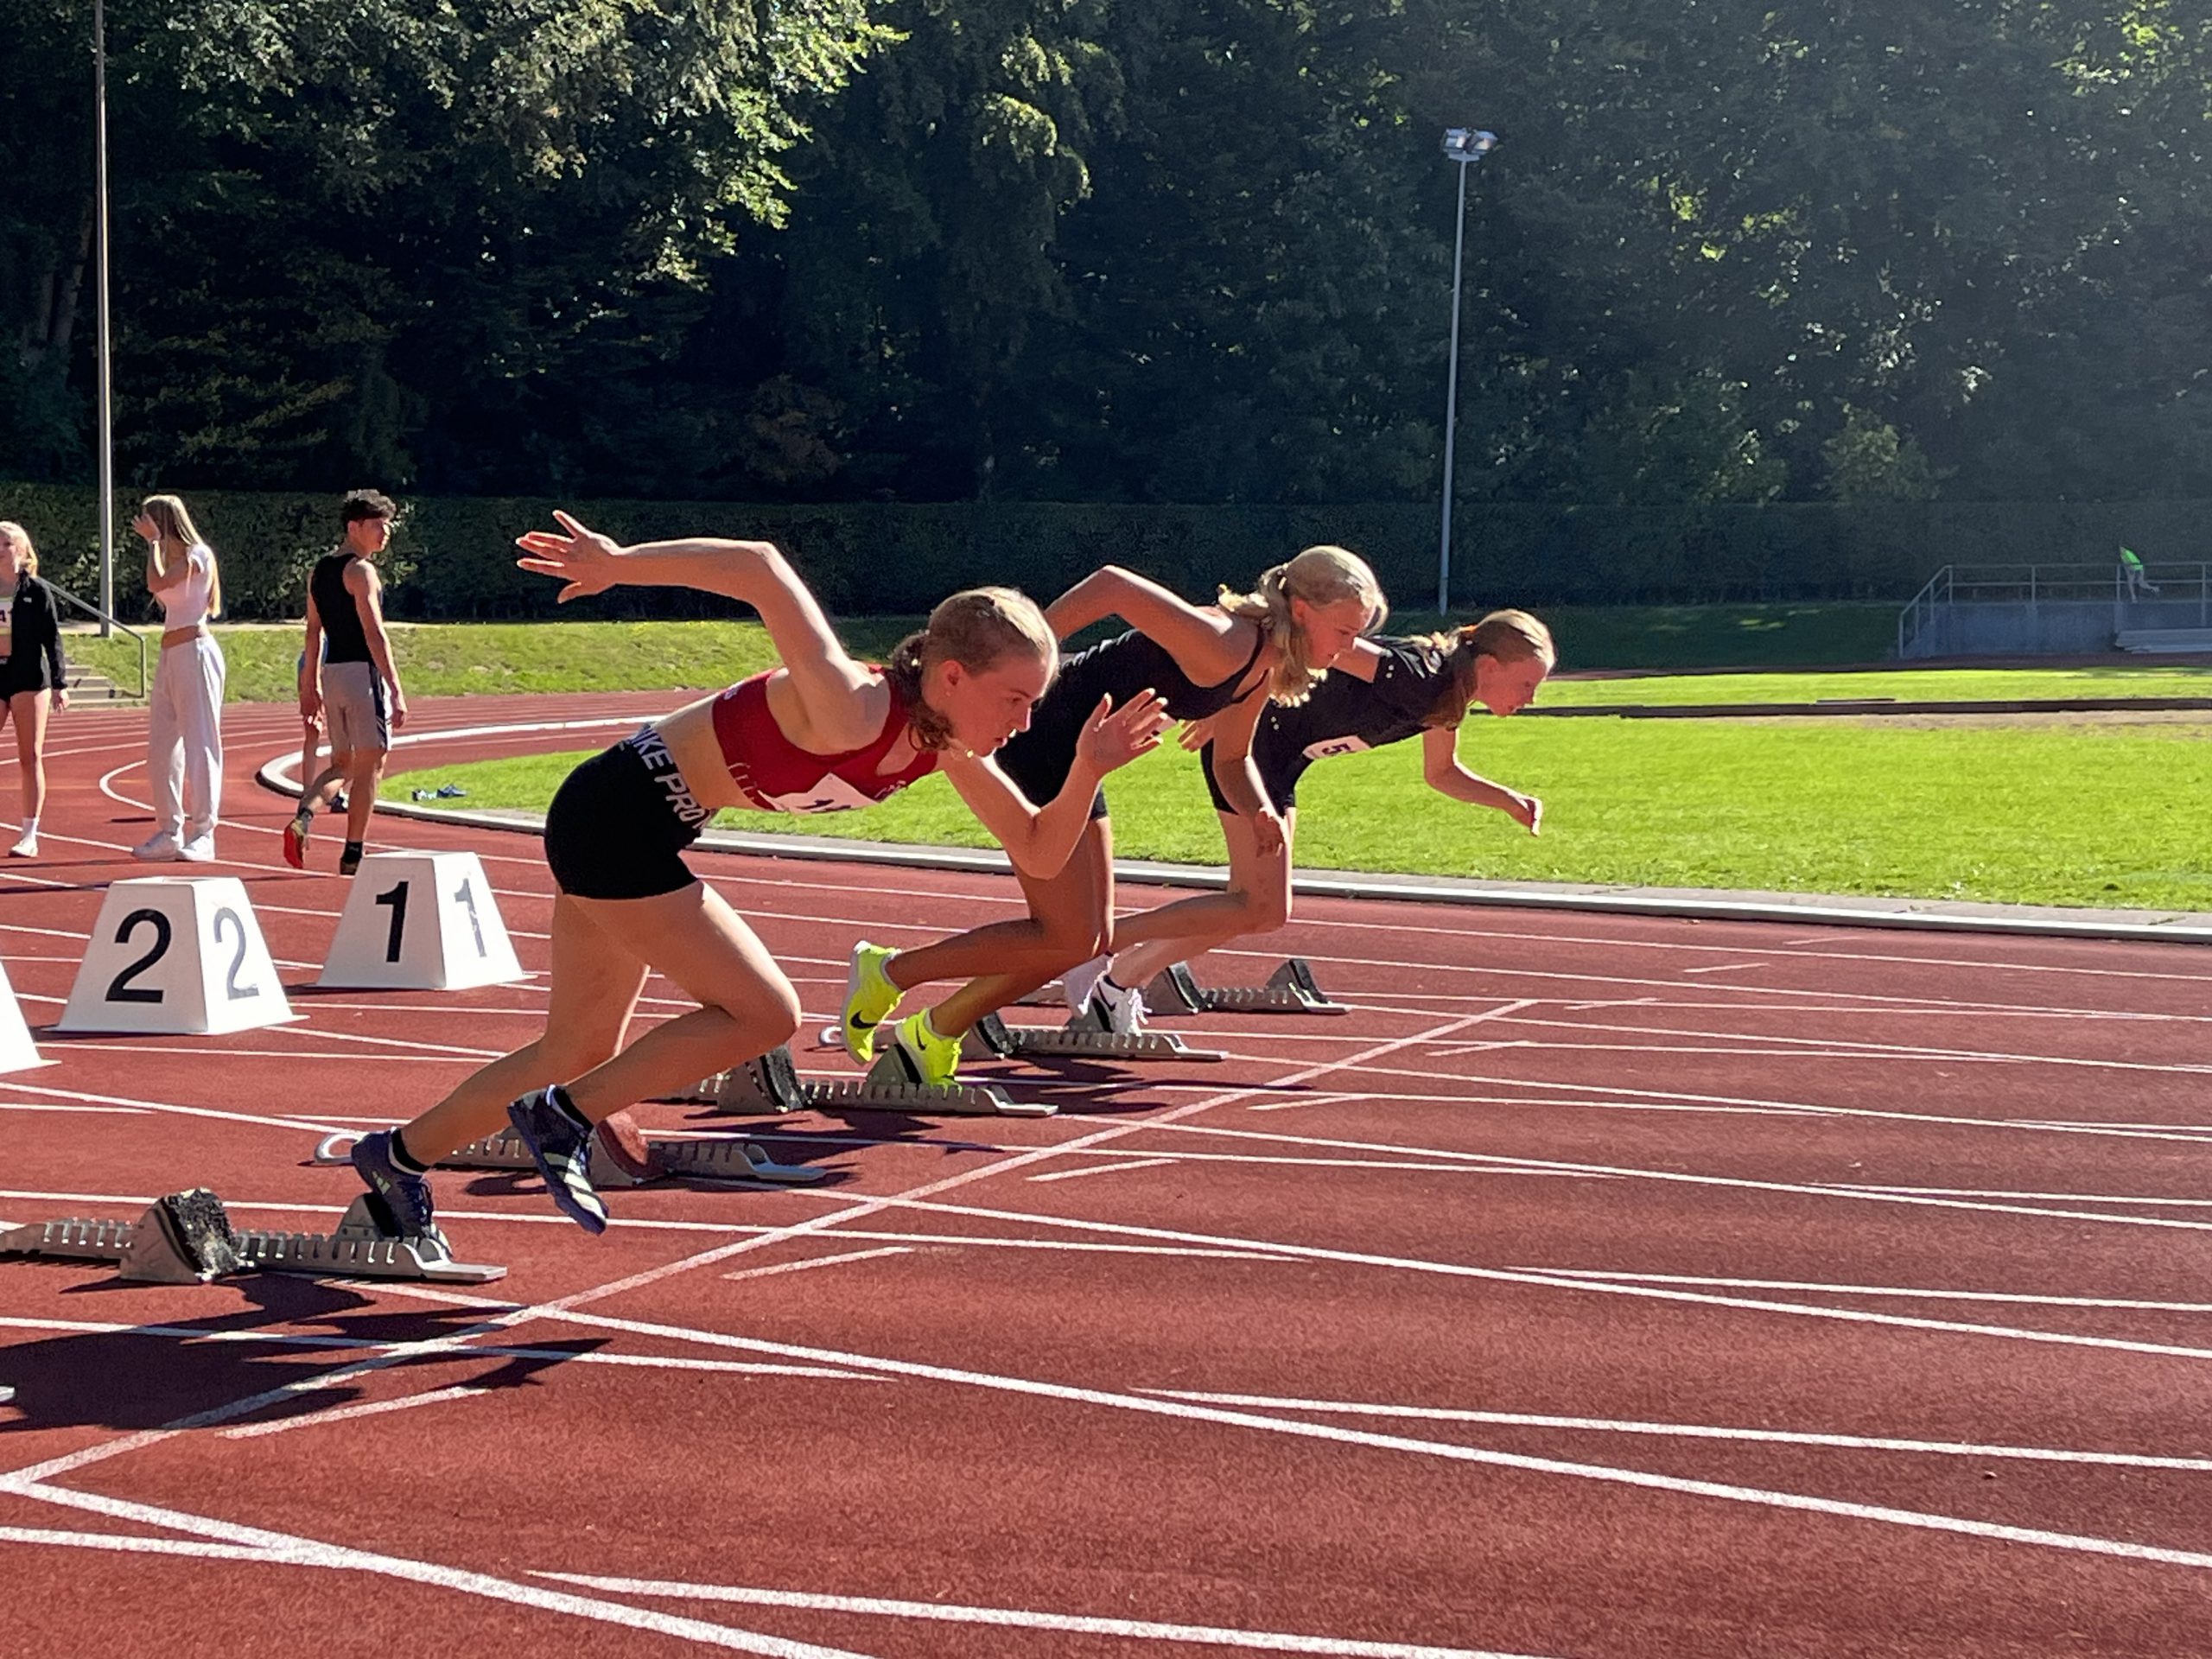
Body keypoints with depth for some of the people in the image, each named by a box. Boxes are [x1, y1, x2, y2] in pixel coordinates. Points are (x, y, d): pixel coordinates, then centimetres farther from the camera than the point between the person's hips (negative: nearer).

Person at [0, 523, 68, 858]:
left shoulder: (36, 591, -1)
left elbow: (52, 639, -1)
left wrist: (59, 683, -5)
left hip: (29, 678, -3)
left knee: (30, 757, 0)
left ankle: (29, 836, 5)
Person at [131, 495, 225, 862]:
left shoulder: (197, 556, -8)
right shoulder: (176, 559, 18)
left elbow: (157, 583, -20)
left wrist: (153, 542, -12)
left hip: (194, 652, -10)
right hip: (170, 656, 10)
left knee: (198, 743, -8)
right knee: (161, 746, 7)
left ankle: (202, 833, -7)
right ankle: (169, 831, 10)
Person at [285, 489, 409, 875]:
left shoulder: (319, 571, 14)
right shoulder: (360, 571, -11)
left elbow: (314, 633, 17)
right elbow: (374, 634, -17)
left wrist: (310, 689, 20)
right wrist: (396, 691, -19)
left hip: (331, 672, 8)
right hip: (363, 671, -8)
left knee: (342, 764, 16)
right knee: (370, 764, 0)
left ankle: (303, 818, -7)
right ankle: (352, 854, 1)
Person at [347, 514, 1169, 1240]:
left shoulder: (946, 746, -5)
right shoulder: (852, 711, -30)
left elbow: (1038, 852, 1)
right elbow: (759, 566, -34)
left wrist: (1088, 769, -16)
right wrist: (616, 564, -27)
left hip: (645, 830, 9)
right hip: (616, 812, -9)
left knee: (582, 1049, 18)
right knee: (764, 1013, -13)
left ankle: (399, 1157, 33)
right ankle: (564, 1117, 1)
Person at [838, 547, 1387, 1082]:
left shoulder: (1264, 669, 4)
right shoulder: (1225, 646, -25)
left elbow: (1230, 759, 18)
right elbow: (1113, 584, -31)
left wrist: (1257, 810, -3)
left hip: (1071, 756, 10)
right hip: (1033, 738, -10)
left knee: (1093, 941, 11)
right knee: (1070, 940, -8)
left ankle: (932, 1038, 21)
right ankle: (885, 972, 4)